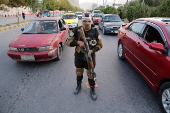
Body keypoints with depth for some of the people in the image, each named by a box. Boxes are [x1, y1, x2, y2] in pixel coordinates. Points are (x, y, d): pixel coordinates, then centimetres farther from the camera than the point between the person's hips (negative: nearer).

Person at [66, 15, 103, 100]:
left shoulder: (95, 31, -9)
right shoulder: (77, 30, -9)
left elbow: (100, 44, -3)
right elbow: (68, 42, -9)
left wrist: (92, 50, -20)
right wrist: (78, 42, -26)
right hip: (79, 56, 2)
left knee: (90, 73, 8)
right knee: (79, 72, 19)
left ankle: (92, 90, 29)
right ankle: (78, 86, 44)